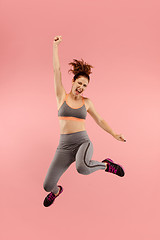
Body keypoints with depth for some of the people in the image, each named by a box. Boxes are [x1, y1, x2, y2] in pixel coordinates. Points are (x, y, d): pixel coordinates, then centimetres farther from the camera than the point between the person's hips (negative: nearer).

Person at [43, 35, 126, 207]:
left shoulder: (86, 102, 8)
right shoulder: (61, 96, 3)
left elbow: (99, 120, 18)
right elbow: (56, 71, -2)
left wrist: (114, 135, 15)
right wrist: (55, 46, -4)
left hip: (83, 142, -1)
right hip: (65, 145, 1)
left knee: (82, 168, -38)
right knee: (47, 185, -1)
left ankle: (106, 165, -4)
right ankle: (56, 191, 39)